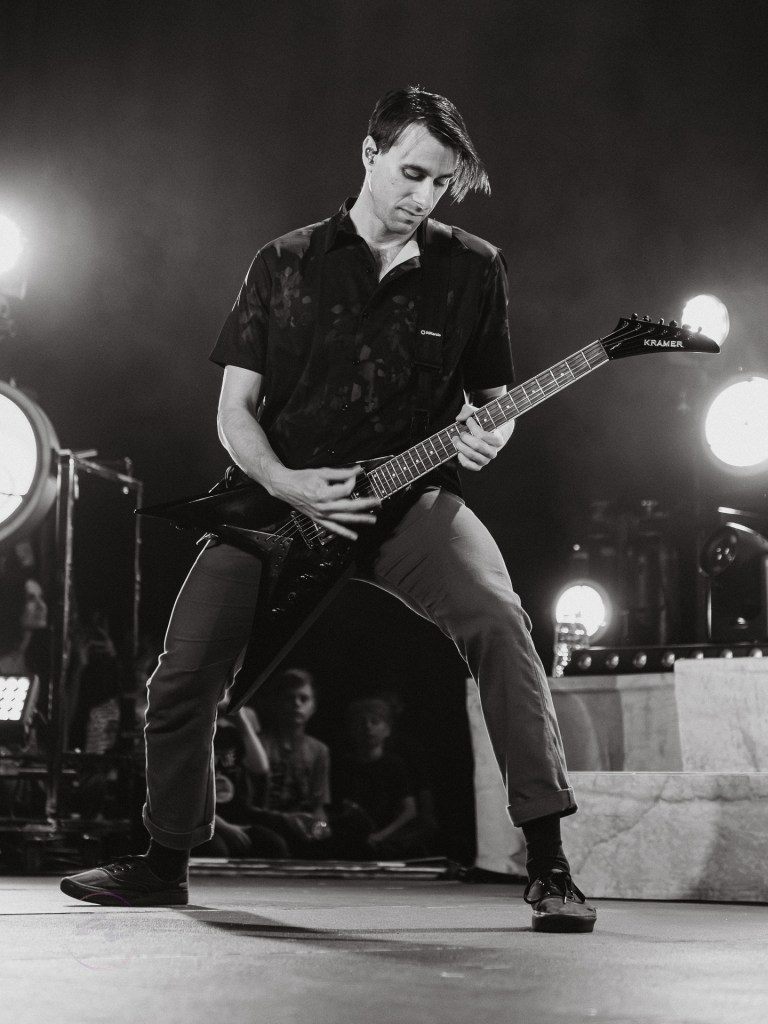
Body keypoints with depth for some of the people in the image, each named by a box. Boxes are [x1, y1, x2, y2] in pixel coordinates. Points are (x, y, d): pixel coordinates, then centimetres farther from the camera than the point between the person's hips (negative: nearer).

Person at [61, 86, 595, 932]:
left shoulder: (472, 269, 5)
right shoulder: (285, 265, 4)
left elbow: (494, 398, 12)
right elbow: (235, 409, 2)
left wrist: (487, 436, -13)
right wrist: (288, 487, -16)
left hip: (410, 497, -1)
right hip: (278, 496, 1)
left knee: (497, 623, -28)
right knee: (183, 670, -4)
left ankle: (548, 866, -22)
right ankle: (164, 862, 21)